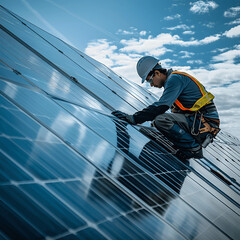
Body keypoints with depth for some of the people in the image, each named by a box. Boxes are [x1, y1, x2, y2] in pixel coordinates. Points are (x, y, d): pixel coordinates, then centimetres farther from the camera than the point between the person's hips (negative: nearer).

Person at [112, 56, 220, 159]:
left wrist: (134, 118, -24)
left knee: (160, 119, -25)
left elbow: (161, 107, -23)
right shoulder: (174, 78, 18)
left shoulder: (175, 79, -13)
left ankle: (194, 148, -12)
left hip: (205, 123, -10)